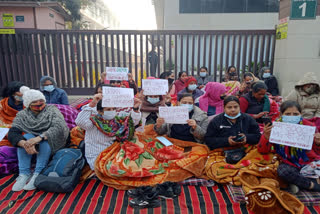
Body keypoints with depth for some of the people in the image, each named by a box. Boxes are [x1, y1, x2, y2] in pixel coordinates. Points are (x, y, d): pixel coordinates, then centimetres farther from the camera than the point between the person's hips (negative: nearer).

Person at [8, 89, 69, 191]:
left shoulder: (52, 110, -8)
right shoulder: (22, 115, 0)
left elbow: (59, 127, -25)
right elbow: (12, 133, -14)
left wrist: (39, 138, -39)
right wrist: (24, 144, -35)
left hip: (52, 145, -3)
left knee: (45, 139, -31)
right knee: (26, 137, -24)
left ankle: (37, 175, -31)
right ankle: (24, 174, -24)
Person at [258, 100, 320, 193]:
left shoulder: (308, 126, -7)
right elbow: (263, 150, -9)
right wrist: (266, 137, -29)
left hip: (309, 161, 0)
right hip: (290, 163, 0)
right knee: (282, 171, -31)